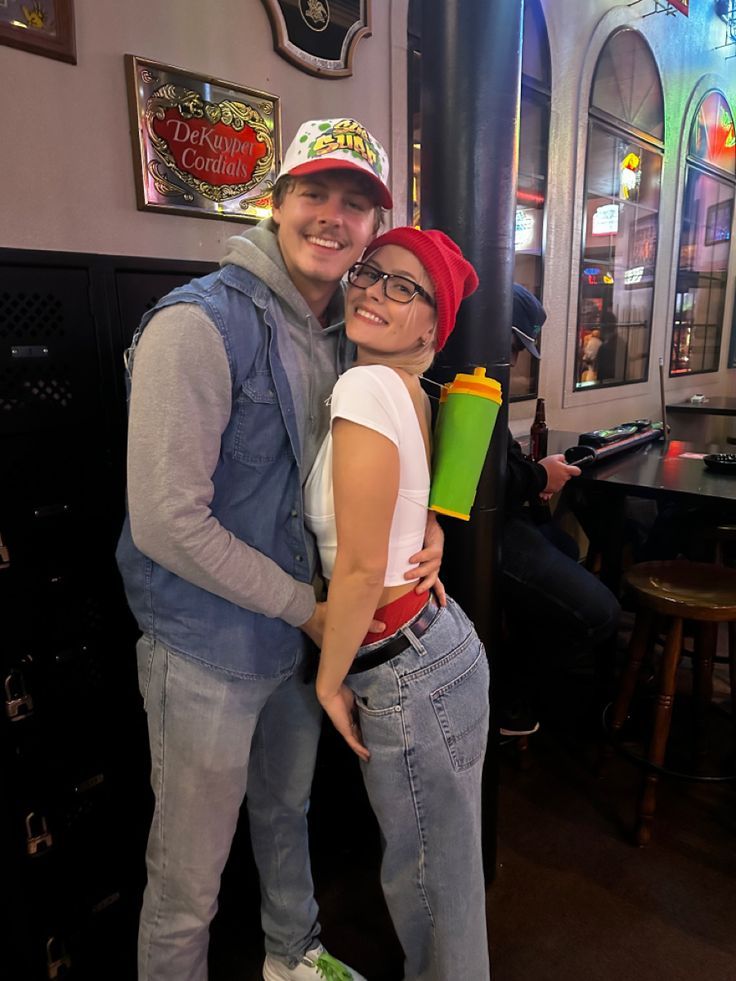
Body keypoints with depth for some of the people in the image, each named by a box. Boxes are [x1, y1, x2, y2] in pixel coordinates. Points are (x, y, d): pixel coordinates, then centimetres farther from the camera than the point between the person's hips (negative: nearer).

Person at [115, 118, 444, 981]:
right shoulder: (200, 323, -20)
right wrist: (308, 606, -16)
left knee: (287, 814, 30)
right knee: (188, 884, 12)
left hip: (299, 633, 8)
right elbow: (166, 522, -24)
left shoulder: (341, 333, 5)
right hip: (207, 648, -7)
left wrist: (419, 528, -7)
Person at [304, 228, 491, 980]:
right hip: (428, 644, 8)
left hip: (408, 672, -8)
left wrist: (330, 681, -8)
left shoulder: (367, 386, -19)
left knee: (429, 879, 16)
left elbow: (362, 567, -20)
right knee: (440, 867, 27)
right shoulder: (405, 389, 8)